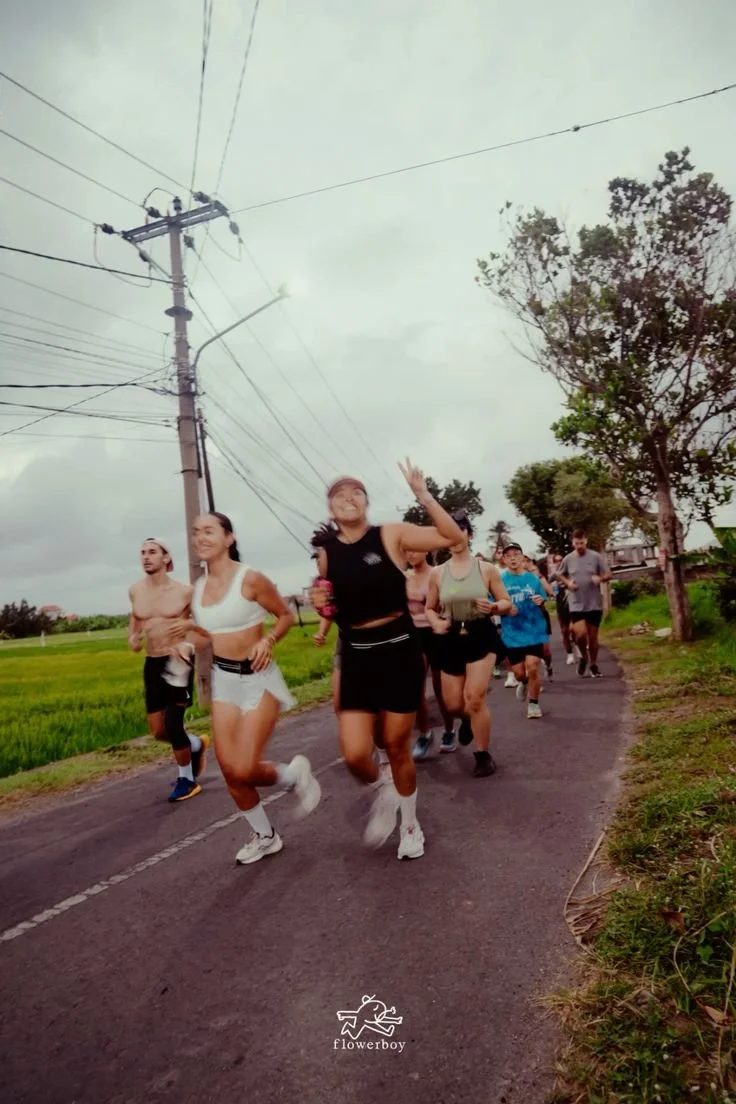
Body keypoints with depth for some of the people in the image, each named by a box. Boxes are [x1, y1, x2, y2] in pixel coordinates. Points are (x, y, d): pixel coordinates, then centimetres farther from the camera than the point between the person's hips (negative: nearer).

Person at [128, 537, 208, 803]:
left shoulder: (184, 591, -11)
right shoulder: (135, 591, 2)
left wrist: (190, 644, -19)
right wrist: (132, 637, 3)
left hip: (178, 663, -5)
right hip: (152, 664, 5)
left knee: (173, 724, -6)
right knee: (157, 730, 9)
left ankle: (187, 780, 17)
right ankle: (196, 745, 39)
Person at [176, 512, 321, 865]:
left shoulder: (250, 579, -14)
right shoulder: (199, 588, 4)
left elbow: (286, 616, -4)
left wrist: (267, 641, -20)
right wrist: (190, 630, -4)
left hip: (257, 679, -6)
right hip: (224, 679, 6)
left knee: (243, 769, -12)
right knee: (229, 768, 7)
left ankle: (295, 774, 21)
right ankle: (264, 836, 29)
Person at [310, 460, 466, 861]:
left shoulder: (391, 535, -7)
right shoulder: (327, 552, 3)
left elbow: (452, 537, -15)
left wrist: (423, 496, -23)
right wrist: (322, 603, -5)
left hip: (400, 651, -2)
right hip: (356, 656, 3)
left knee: (397, 746, 9)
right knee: (355, 753, -7)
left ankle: (410, 824, 35)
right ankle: (383, 794, 30)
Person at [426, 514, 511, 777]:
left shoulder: (486, 569, -4)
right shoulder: (438, 573, 0)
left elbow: (507, 602, 3)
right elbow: (430, 608, 11)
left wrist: (494, 607, -20)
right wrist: (436, 623, -11)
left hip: (481, 636, -2)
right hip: (452, 639, 3)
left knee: (475, 698, -11)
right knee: (453, 704, 8)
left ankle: (483, 755, 9)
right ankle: (468, 719, 47)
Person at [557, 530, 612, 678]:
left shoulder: (596, 557, -4)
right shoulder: (568, 559, 0)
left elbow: (608, 575, 0)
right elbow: (560, 575, 15)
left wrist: (600, 578, -22)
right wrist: (567, 583, -6)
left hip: (594, 604, 0)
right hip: (576, 604, 0)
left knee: (593, 636, 9)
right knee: (580, 633, -16)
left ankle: (594, 665, 28)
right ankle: (583, 657, 15)